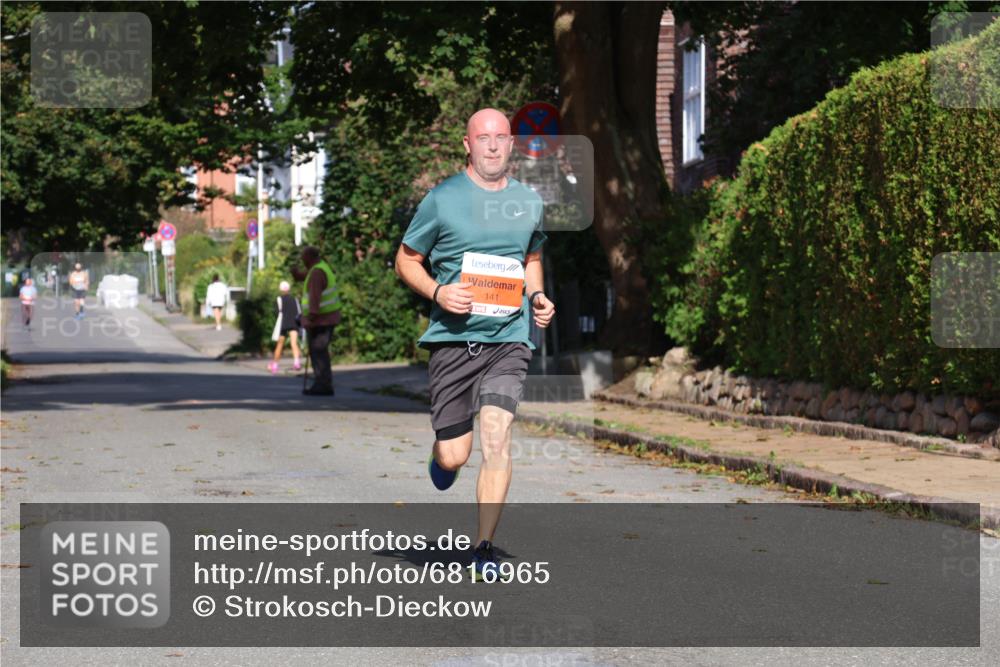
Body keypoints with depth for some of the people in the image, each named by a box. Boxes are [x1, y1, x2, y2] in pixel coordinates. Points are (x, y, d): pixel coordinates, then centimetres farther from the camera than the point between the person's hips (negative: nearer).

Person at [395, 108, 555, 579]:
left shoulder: (528, 202, 10)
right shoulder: (442, 199, -1)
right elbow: (406, 260, 7)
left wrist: (537, 297, 7)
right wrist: (438, 293, -12)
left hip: (508, 338, 2)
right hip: (453, 337, -2)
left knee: (496, 438, -15)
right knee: (454, 456, -2)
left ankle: (484, 546, -3)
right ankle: (441, 453, 38)